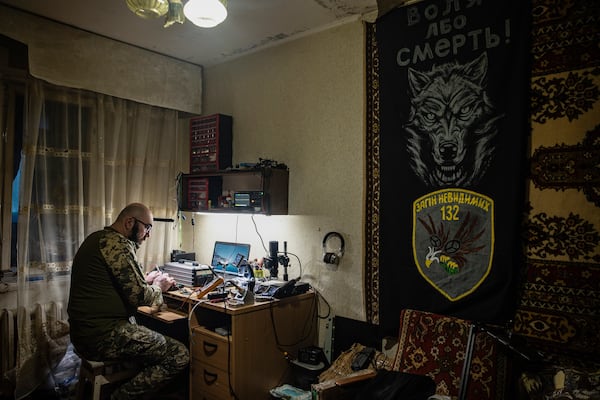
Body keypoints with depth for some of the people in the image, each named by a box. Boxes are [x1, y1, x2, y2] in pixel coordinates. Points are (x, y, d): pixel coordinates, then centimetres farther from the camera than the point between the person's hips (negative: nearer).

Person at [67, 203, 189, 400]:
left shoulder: (97, 238, 14)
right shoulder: (118, 243, -17)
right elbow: (139, 297, -20)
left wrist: (145, 279, 15)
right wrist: (158, 287, -1)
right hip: (103, 337, -11)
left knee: (161, 341, 23)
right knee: (179, 355, -12)